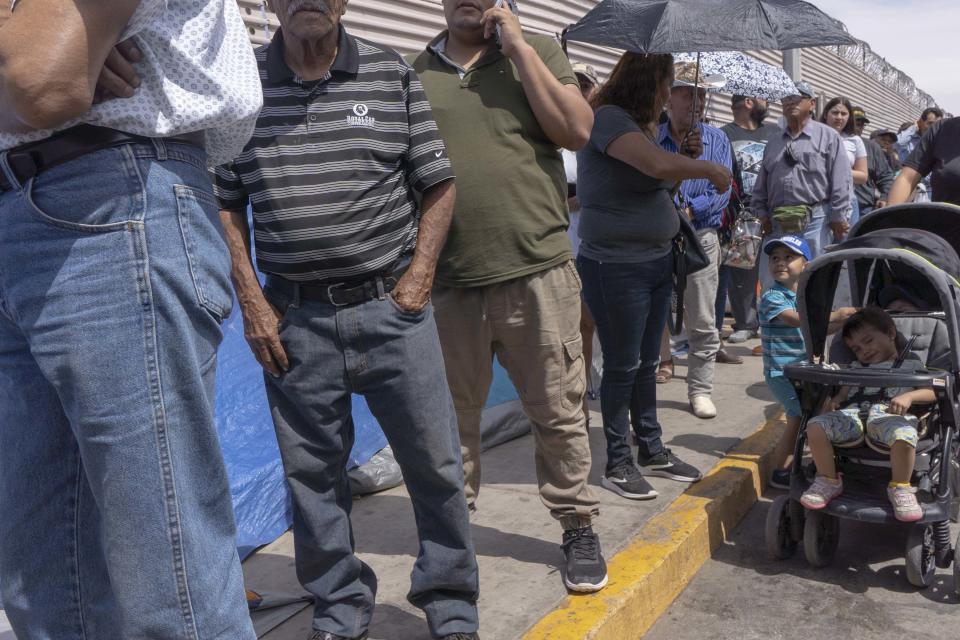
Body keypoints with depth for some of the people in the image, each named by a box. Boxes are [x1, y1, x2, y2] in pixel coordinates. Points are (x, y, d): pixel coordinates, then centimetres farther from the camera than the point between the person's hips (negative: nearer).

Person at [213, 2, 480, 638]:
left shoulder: (393, 74, 3)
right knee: (312, 474, 10)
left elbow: (438, 185, 7)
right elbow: (225, 203, 7)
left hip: (391, 307, 0)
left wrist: (418, 278, -3)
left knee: (435, 465, 4)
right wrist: (252, 302, 0)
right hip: (294, 318, 1)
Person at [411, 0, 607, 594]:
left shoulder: (538, 51, 9)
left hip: (536, 272, -1)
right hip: (446, 281, 1)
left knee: (559, 412, 7)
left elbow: (577, 131, -5)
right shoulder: (414, 72, 11)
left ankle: (579, 527, 24)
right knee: (451, 417, 11)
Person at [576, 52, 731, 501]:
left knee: (647, 363, 15)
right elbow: (659, 165, -29)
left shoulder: (641, 125, 16)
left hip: (656, 262, 9)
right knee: (622, 366, 0)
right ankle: (617, 464, 12)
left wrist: (690, 159, 3)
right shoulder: (608, 118, -14)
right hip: (616, 266, -9)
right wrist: (711, 169, -13)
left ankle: (651, 450, 27)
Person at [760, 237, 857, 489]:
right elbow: (798, 320, -29)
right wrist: (836, 315, -30)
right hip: (781, 372, -8)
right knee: (798, 418, -8)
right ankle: (781, 473, 4)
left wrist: (846, 321, 5)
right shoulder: (771, 297, -15)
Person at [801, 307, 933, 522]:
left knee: (904, 436, -40)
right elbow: (845, 390, 26)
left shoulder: (911, 363, 20)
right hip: (852, 414, 4)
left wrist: (908, 396, -14)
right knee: (815, 426, -26)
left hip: (889, 415, -4)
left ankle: (900, 488, -15)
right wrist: (835, 400, 1)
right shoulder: (856, 367, 35)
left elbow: (933, 392, 8)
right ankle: (829, 481, -8)